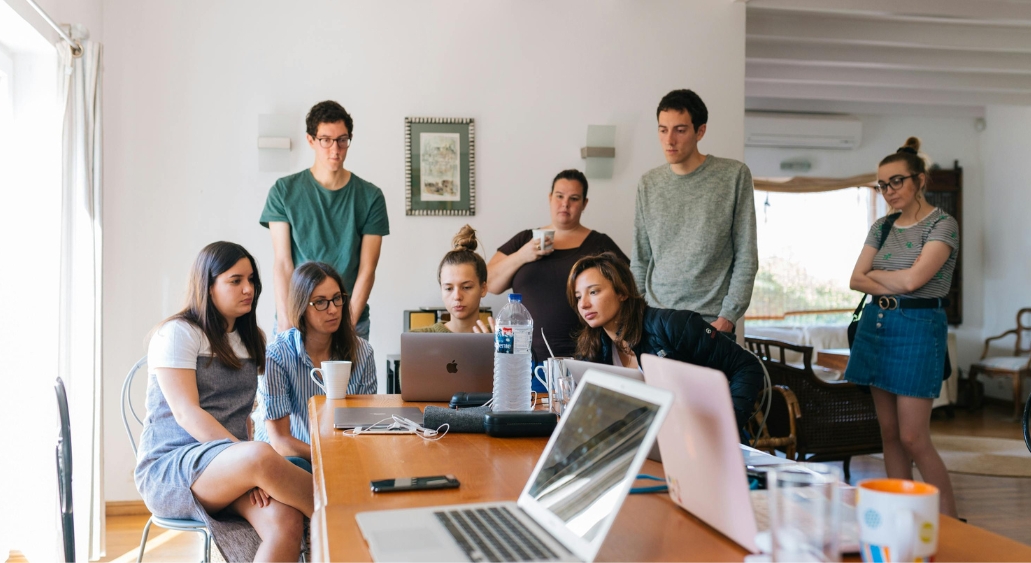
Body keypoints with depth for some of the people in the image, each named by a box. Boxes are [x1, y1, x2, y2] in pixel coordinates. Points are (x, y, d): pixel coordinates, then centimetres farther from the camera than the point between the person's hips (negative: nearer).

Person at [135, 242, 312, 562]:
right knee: (261, 456, -37)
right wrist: (252, 460, -26)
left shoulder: (250, 340, 17)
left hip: (230, 469, 6)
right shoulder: (177, 333, -3)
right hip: (169, 469, -5)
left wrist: (252, 471, -2)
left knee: (286, 520, -29)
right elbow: (186, 413, -15)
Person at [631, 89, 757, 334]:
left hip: (711, 322, -2)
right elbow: (640, 260, 10)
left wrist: (728, 316, -9)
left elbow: (746, 257, -3)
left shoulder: (735, 175, -3)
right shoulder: (649, 183, 7)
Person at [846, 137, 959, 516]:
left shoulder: (942, 225, -6)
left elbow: (912, 278, -18)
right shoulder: (882, 227, 13)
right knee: (889, 433, 9)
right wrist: (893, 288, -12)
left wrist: (875, 273, -1)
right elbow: (856, 280, 5)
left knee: (913, 438, -8)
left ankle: (951, 523, 5)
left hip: (918, 328, -6)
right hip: (876, 325, 7)